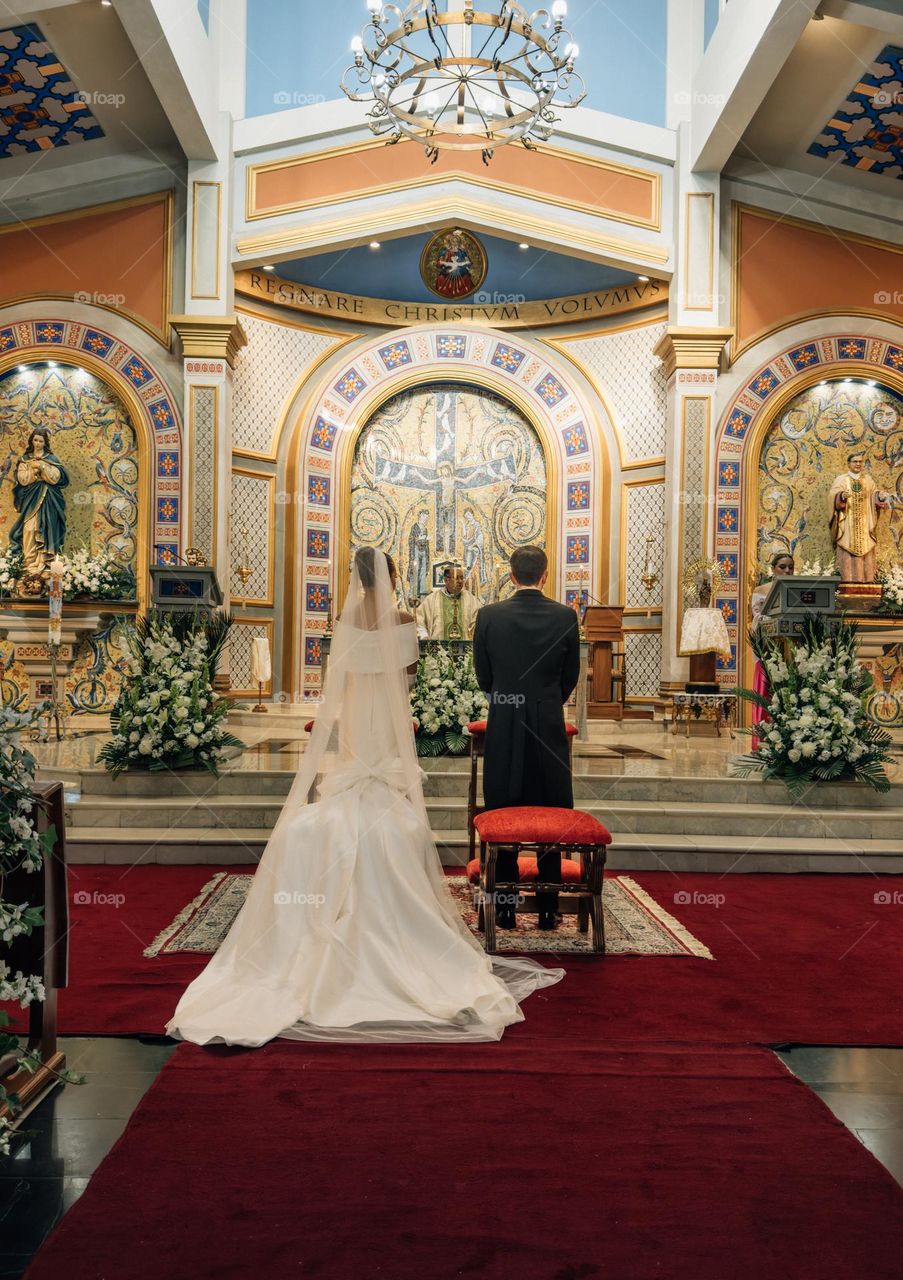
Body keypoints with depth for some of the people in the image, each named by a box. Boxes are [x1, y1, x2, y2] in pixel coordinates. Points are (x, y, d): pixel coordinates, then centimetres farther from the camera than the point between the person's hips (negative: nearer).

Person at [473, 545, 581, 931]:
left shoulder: (489, 615, -5)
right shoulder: (565, 616, -5)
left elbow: (483, 675, 5)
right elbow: (571, 676, 5)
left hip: (502, 728, 0)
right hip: (550, 727, 0)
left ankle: (506, 909, 13)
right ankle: (548, 910, 14)